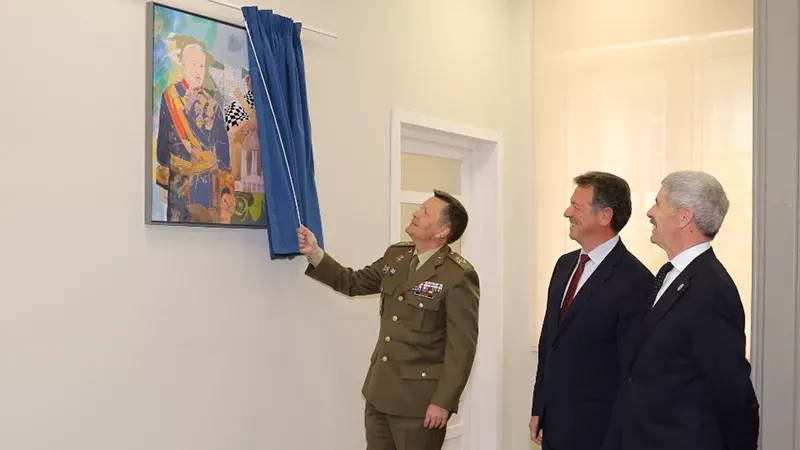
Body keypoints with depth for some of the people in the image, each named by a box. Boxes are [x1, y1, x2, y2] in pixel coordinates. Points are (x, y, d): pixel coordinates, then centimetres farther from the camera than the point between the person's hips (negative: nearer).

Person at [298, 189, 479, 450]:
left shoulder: (459, 276, -16)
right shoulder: (395, 256, 6)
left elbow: (462, 347, -17)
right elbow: (353, 283, 18)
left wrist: (444, 402, -18)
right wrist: (315, 254, 5)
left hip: (419, 398, -7)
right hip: (380, 390, 7)